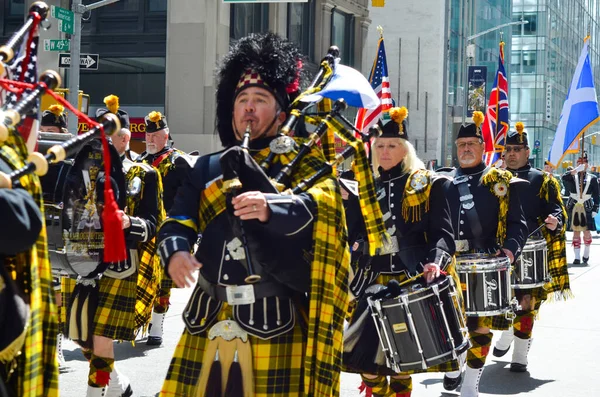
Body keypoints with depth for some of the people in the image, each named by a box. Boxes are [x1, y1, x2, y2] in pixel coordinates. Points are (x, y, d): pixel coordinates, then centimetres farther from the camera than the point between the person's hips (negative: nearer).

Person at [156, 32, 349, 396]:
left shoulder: (302, 165, 4)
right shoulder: (209, 168, 16)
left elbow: (319, 205, -17)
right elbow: (178, 223, 6)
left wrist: (270, 208, -37)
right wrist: (176, 252, -18)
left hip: (275, 324, -4)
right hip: (209, 322, 4)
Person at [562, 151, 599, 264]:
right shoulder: (572, 176, 2)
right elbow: (564, 177, -21)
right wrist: (577, 169, -25)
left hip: (587, 209, 0)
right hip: (574, 208, 0)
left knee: (587, 232, 2)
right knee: (576, 232, 2)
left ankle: (586, 254, 20)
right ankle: (577, 257, 4)